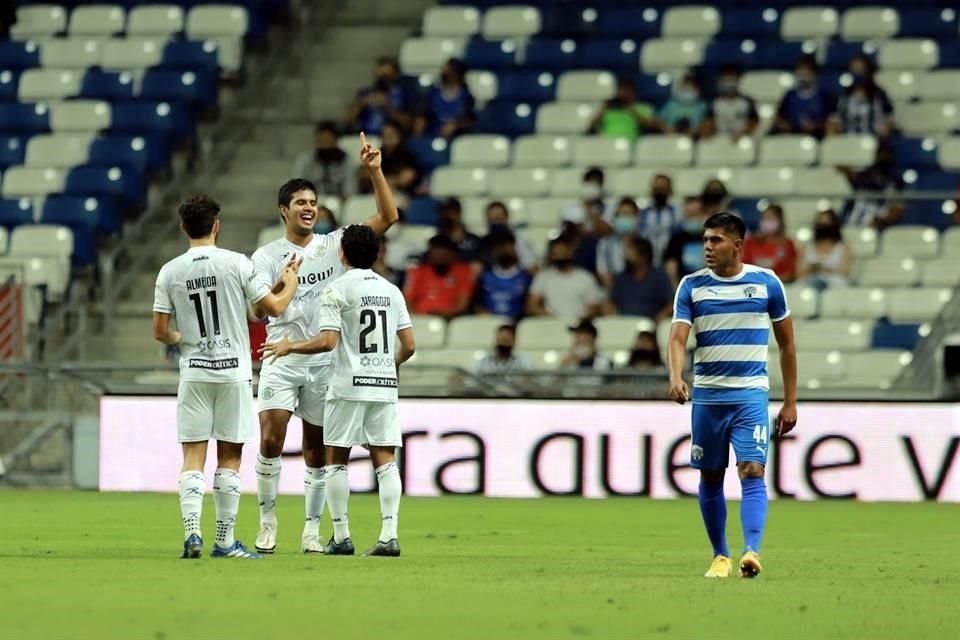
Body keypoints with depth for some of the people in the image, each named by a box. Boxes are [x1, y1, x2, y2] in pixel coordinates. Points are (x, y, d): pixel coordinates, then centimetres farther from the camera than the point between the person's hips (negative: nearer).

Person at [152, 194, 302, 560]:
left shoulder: (170, 272, -1)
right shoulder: (236, 264, -7)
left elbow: (160, 332, 1)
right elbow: (274, 308, -3)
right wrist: (290, 281, 17)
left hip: (194, 374, 1)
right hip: (233, 372, -1)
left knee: (193, 458, 2)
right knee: (229, 459, 6)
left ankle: (191, 533, -14)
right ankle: (225, 541, 8)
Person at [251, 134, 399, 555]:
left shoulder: (335, 245, 5)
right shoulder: (267, 256, 1)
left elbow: (388, 217, -2)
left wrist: (374, 171, -13)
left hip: (326, 359, 2)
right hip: (281, 359, -2)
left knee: (317, 450, 6)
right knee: (271, 441, -13)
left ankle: (312, 531, 13)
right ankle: (267, 521, 1)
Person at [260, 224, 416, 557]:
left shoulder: (336, 290, -7)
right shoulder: (391, 291, 10)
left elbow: (327, 341, -14)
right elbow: (409, 345, 9)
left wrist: (289, 346, 1)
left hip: (348, 385, -4)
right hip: (385, 385, 4)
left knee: (336, 460, 6)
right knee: (385, 459, 2)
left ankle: (341, 538, 4)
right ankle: (389, 535, -8)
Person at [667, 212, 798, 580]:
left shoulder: (766, 283, 1)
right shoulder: (692, 286, 3)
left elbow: (787, 345, 7)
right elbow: (678, 338, -7)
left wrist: (790, 403, 6)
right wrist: (676, 378, -28)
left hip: (751, 396, -2)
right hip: (707, 396, 2)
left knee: (752, 472, -16)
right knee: (710, 479, 8)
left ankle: (751, 552, -26)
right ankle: (720, 556, 21)